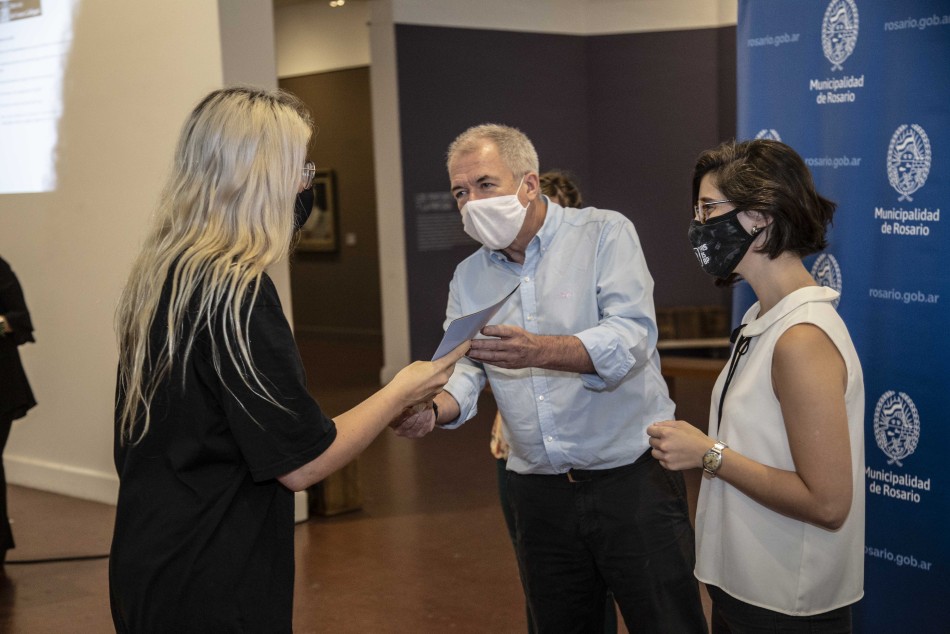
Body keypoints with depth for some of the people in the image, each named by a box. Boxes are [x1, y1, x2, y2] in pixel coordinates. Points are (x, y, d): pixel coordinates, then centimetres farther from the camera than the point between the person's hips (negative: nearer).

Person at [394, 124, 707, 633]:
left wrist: (537, 351, -35)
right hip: (539, 490, 5)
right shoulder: (468, 278, 10)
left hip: (634, 476, -4)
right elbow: (464, 369, 1)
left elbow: (631, 337, -19)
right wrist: (434, 409, -22)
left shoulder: (605, 234, -6)